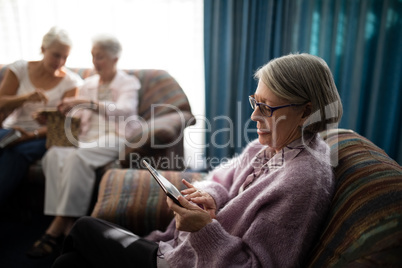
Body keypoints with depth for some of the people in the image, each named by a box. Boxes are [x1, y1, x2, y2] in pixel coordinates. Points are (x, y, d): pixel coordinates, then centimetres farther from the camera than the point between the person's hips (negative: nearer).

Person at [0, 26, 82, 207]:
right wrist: (26, 98, -18)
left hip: (43, 136, -2)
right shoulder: (20, 69, 8)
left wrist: (33, 134, -21)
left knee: (16, 152, -34)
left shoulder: (71, 81, 1)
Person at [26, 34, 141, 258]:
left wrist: (89, 103, -25)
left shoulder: (128, 82, 9)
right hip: (86, 140, 5)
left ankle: (57, 229, -29)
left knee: (77, 157, -35)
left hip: (114, 139, -5)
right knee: (54, 155, -29)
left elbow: (125, 109, -14)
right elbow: (79, 119, 19)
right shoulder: (88, 84, 25)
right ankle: (68, 223, -31)